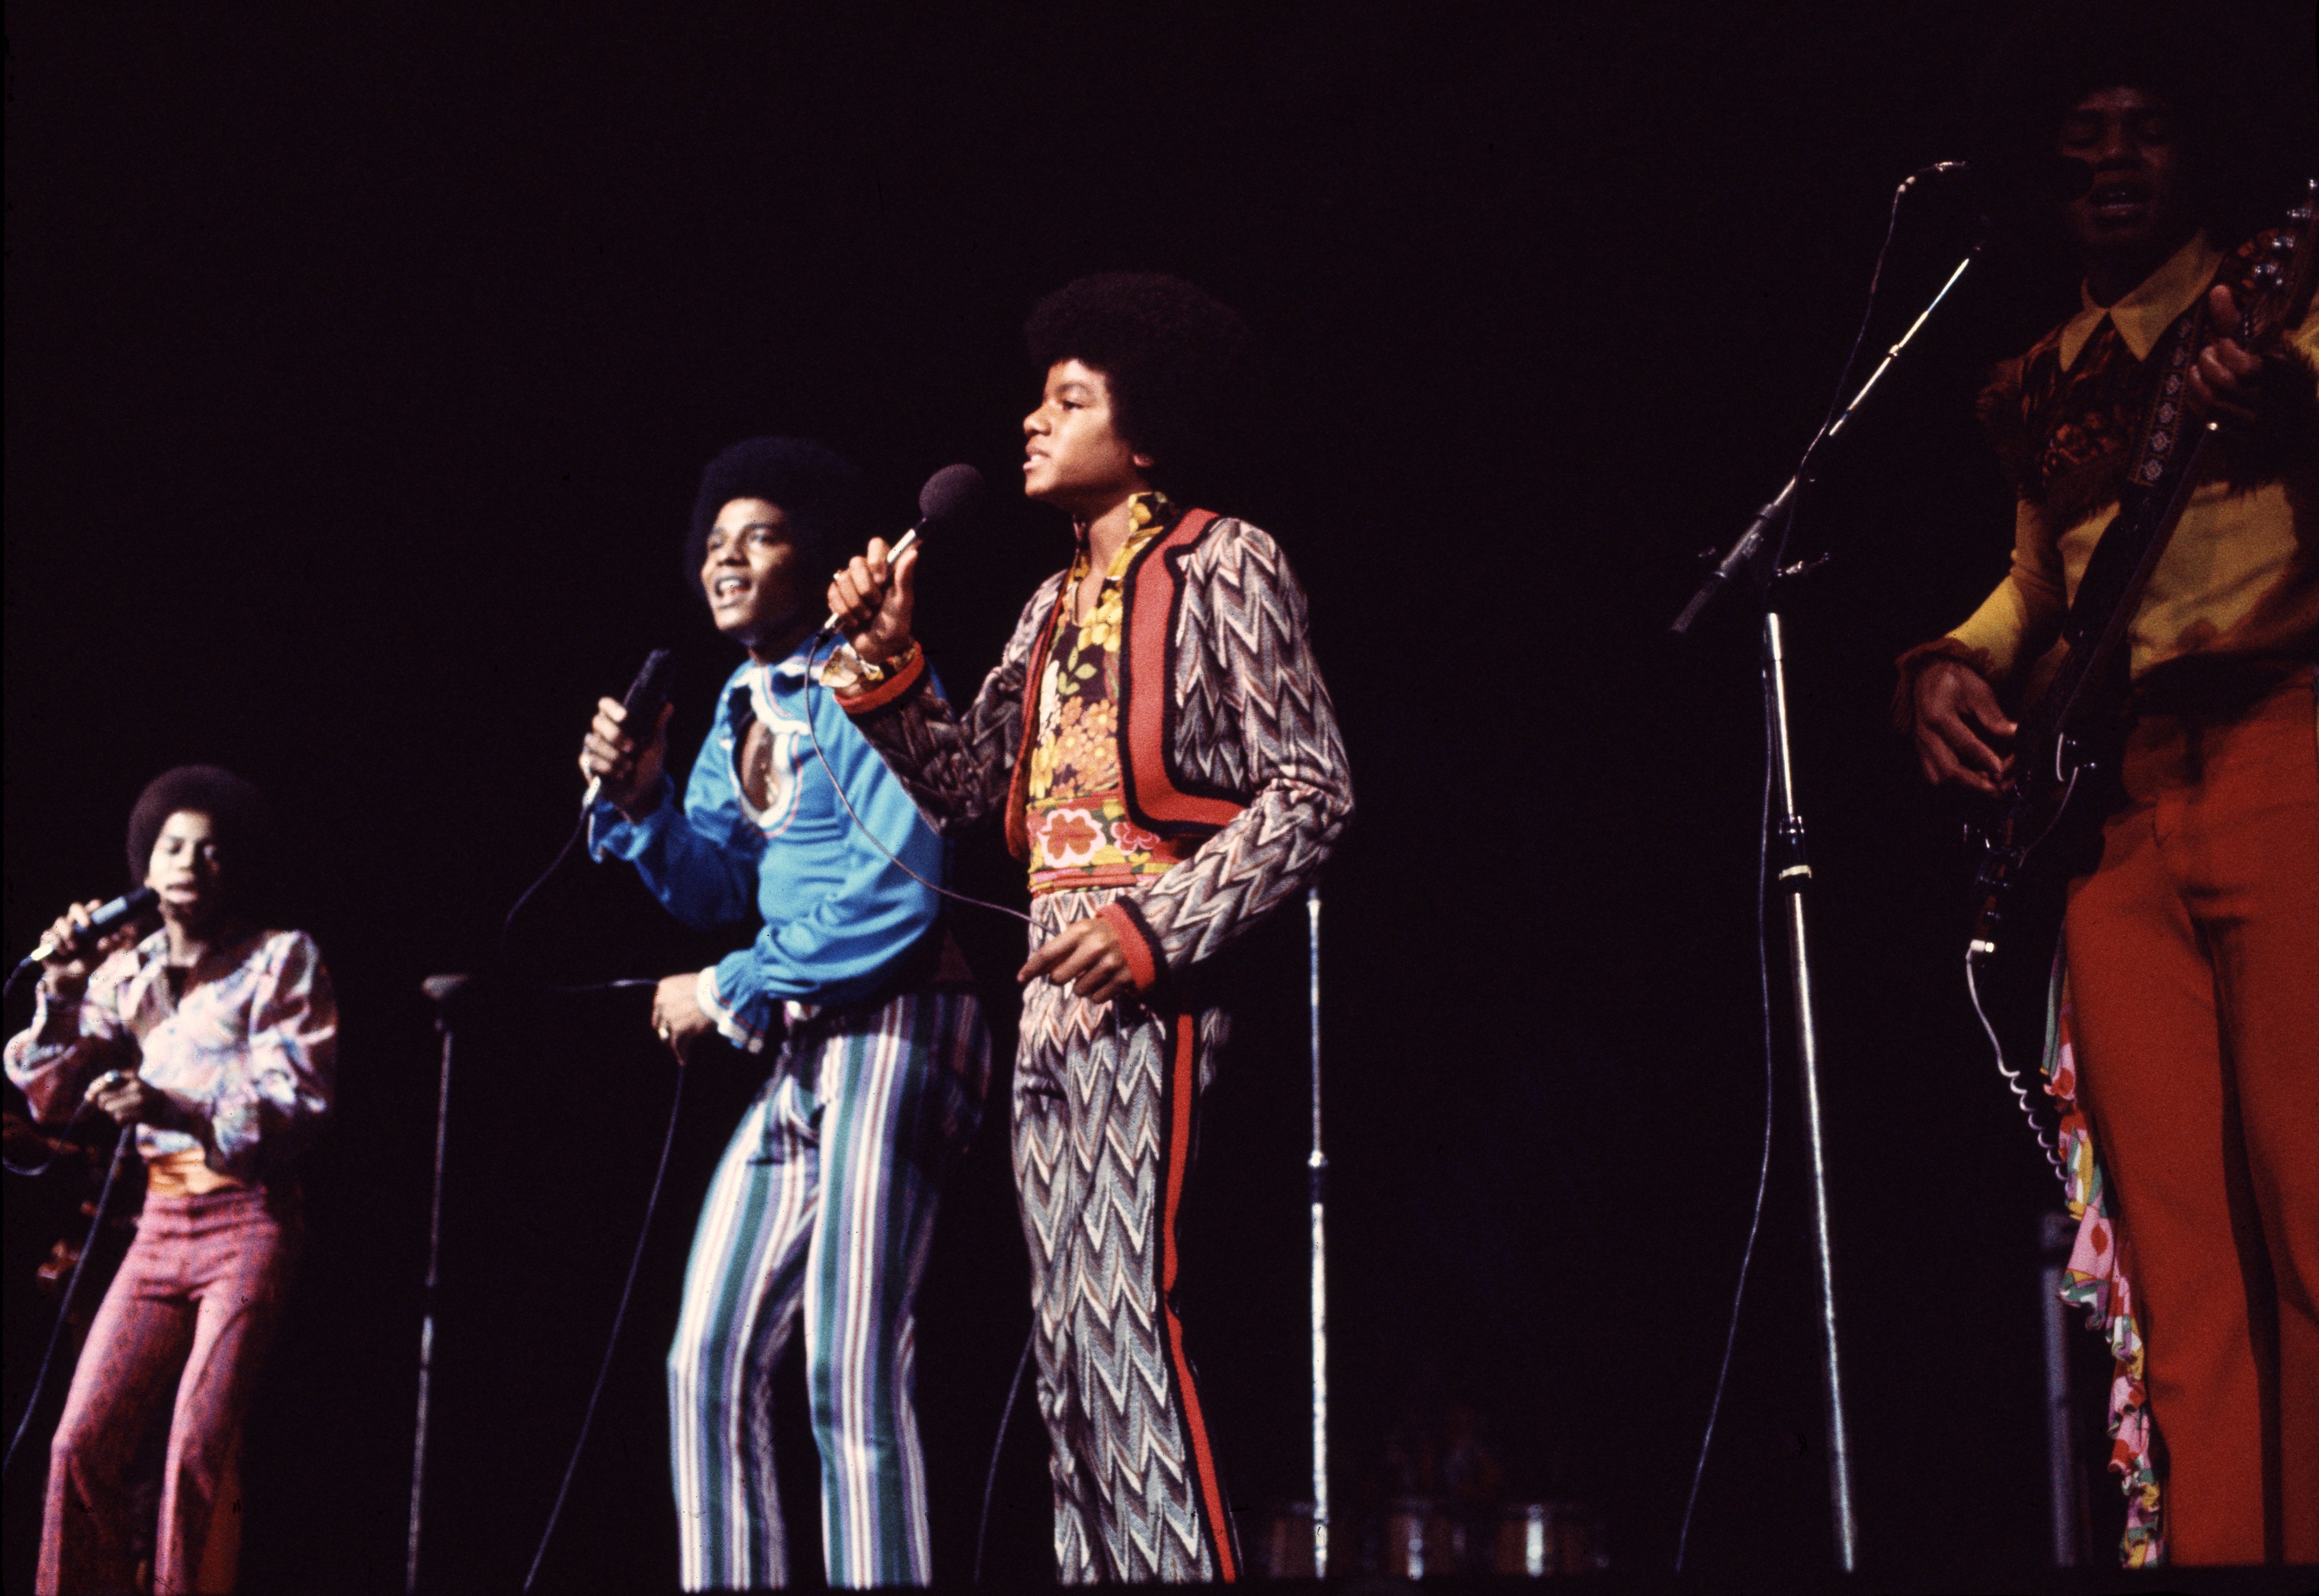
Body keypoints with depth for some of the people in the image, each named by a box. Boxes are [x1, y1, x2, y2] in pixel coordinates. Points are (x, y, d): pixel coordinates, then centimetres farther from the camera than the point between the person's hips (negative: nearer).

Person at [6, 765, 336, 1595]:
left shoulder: (282, 959, -2)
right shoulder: (125, 971, 12)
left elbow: (299, 1105, -10)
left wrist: (172, 1109, -23)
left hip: (248, 1222, -5)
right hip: (161, 1224, 5)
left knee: (197, 1451, -14)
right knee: (82, 1444, -2)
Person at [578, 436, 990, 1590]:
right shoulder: (737, 705, 17)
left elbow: (900, 887, -17)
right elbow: (715, 890, 15)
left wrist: (728, 992, -10)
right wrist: (640, 803, -4)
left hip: (895, 1030, -8)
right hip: (798, 1054, 9)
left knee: (849, 1375, -12)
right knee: (707, 1366, 6)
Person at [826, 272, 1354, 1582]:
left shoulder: (1223, 563, -1)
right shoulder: (1056, 605, 20)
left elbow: (1311, 792, -9)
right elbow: (967, 786, 19)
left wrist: (1158, 928, -18)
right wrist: (889, 663, 4)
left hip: (1151, 980, -8)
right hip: (1051, 986, 8)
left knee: (1125, 1310, -16)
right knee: (1068, 1331, 8)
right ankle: (1097, 1563, 14)